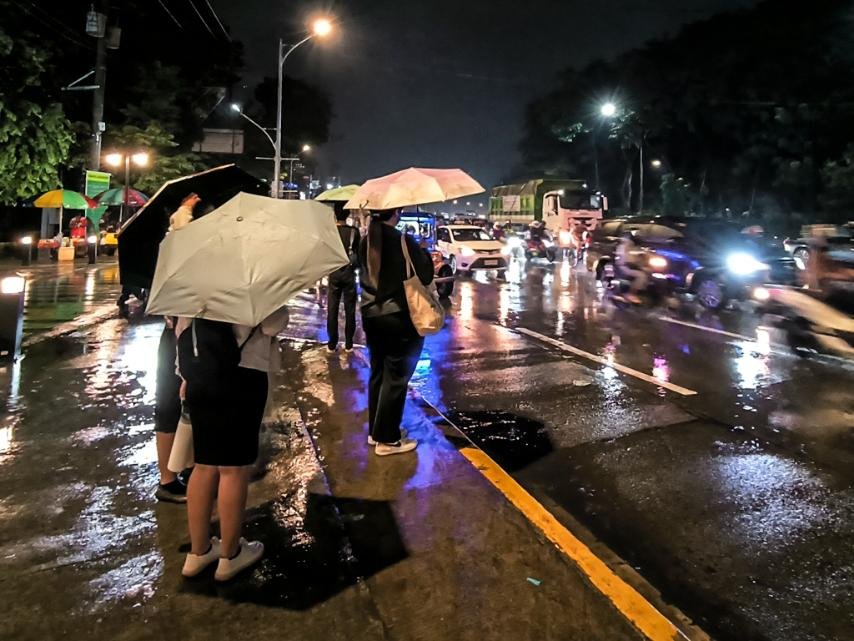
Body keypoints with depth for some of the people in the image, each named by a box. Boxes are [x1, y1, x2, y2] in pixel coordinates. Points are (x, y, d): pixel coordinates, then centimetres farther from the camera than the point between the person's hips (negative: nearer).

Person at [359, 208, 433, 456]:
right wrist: (425, 254, 6)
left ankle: (375, 430, 28)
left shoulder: (365, 243, 2)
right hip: (400, 318, -6)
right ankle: (387, 439, 11)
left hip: (371, 316, 7)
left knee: (378, 373, 17)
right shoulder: (405, 242, -16)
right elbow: (425, 277, -10)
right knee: (395, 378, 3)